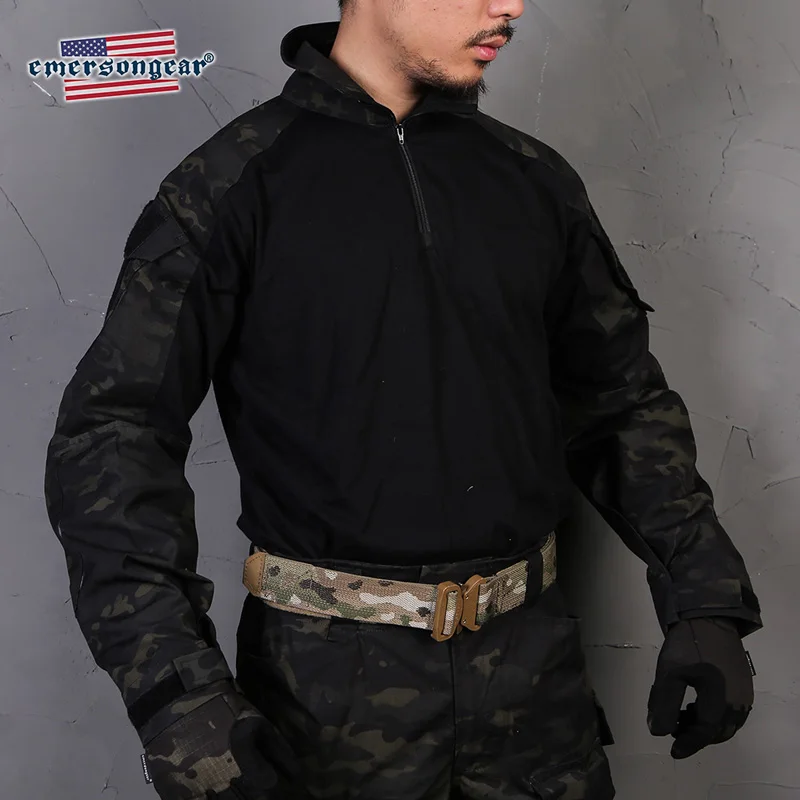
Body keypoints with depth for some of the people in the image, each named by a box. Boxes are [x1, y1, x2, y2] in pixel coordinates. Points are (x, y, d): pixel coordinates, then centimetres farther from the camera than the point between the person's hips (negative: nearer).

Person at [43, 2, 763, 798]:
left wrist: (704, 600, 2)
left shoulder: (534, 180, 5)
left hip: (528, 649, 4)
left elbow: (622, 402, 12)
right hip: (332, 670, -3)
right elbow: (110, 437, -12)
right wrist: (176, 693, -22)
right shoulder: (235, 187, -8)